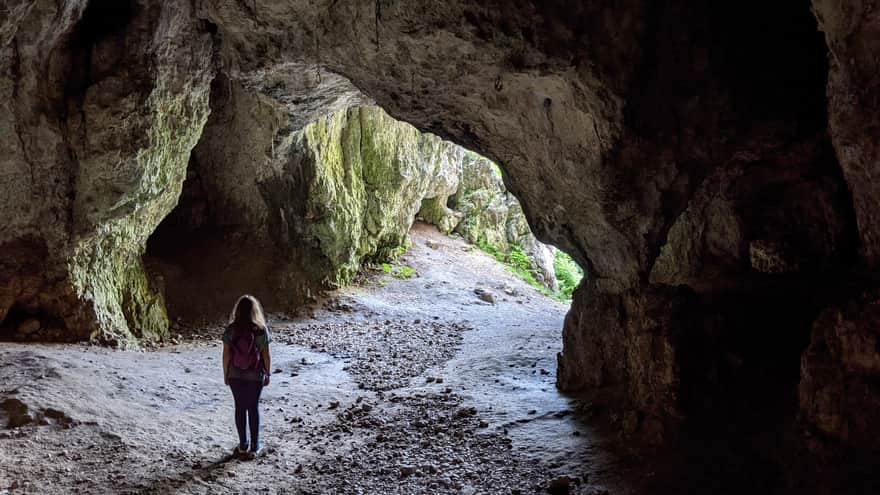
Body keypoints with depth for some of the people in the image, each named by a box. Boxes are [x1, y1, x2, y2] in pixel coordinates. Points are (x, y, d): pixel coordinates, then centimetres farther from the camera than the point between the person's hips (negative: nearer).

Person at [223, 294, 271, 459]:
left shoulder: (231, 329, -7)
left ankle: (243, 446, 17)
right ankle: (254, 447, 13)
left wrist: (225, 374, 7)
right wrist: (267, 374, 7)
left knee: (240, 408, 11)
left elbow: (226, 355, -4)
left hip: (235, 376, 1)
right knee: (253, 408, 9)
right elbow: (266, 355, -6)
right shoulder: (261, 329, -9)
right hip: (255, 376, -1)